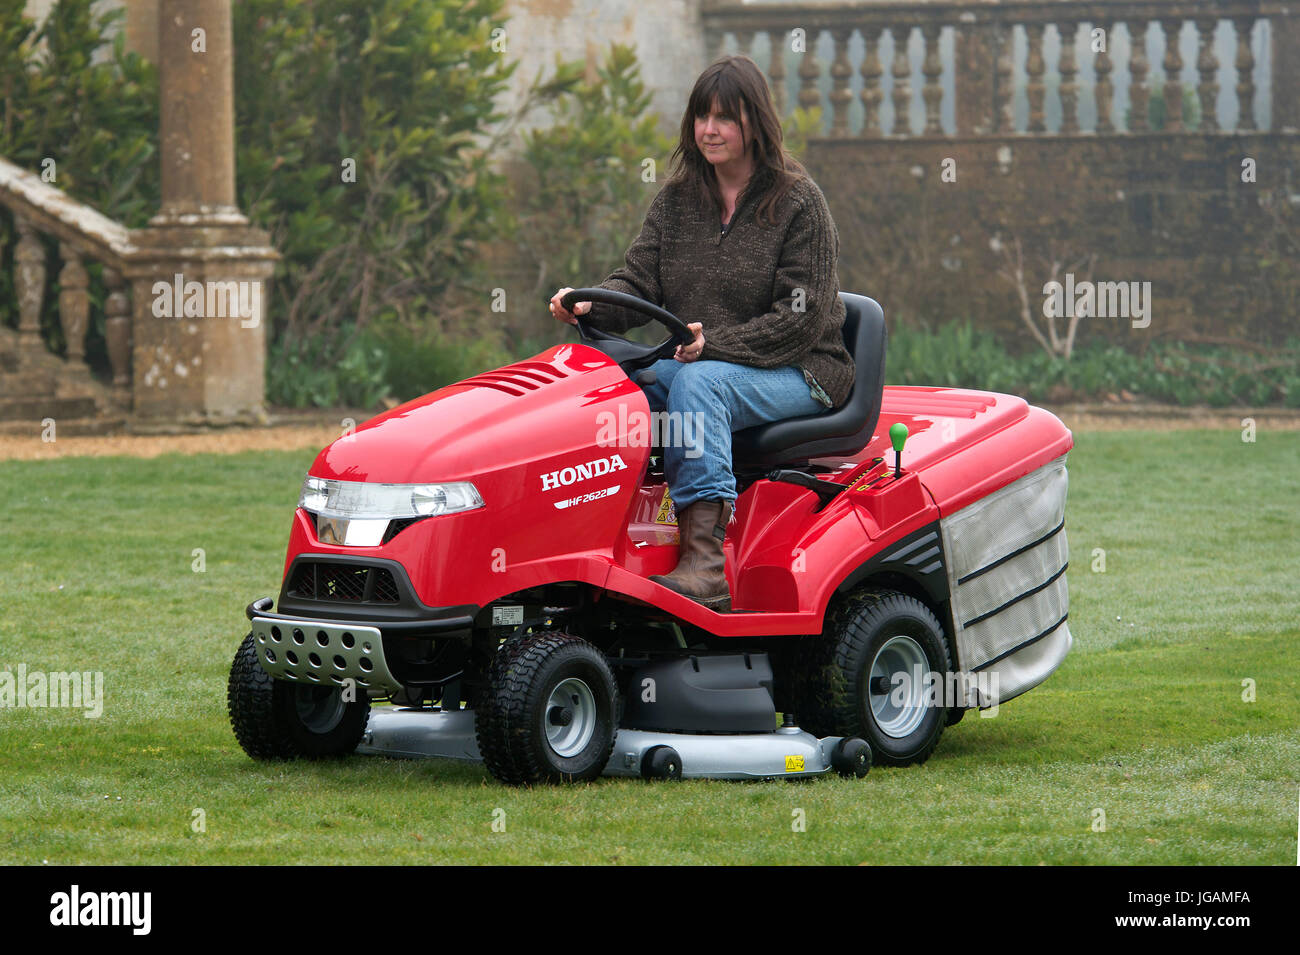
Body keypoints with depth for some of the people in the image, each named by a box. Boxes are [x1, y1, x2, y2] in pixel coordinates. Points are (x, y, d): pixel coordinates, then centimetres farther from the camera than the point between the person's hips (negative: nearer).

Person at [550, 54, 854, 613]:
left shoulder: (797, 202, -6)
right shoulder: (677, 200, 10)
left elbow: (801, 320, -13)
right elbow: (638, 283, 4)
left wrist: (715, 344, -24)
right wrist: (592, 307, -19)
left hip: (797, 373, -5)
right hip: (694, 360, 6)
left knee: (698, 383, -35)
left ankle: (706, 560, -45)